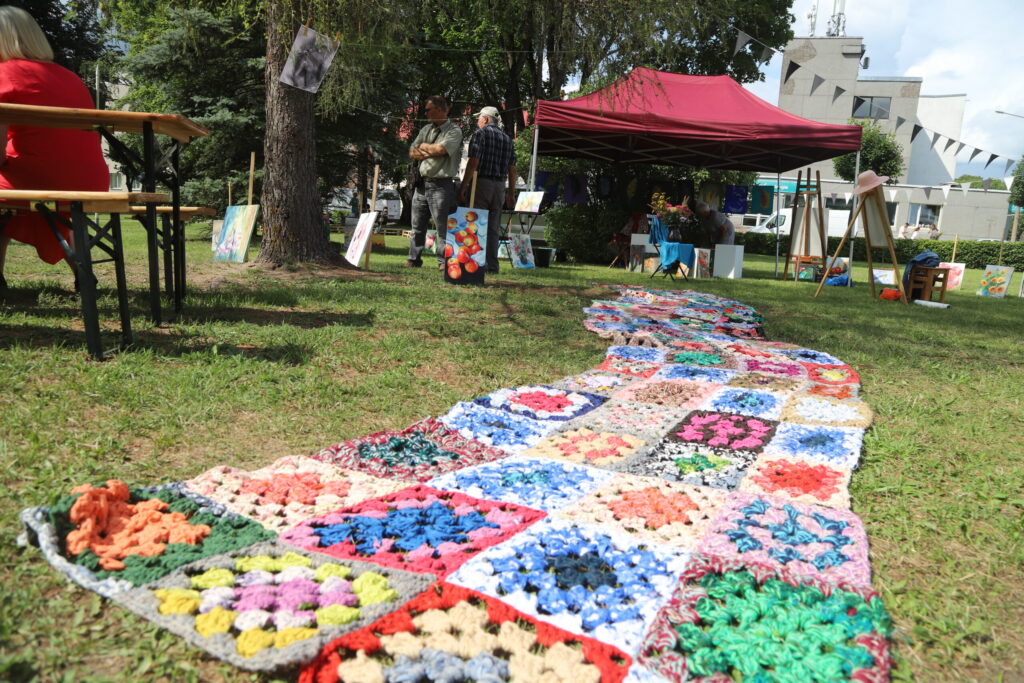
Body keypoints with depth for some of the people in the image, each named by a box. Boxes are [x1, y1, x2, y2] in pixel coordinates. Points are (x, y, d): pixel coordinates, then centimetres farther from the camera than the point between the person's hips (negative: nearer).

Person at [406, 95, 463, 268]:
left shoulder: (454, 131, -2)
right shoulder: (426, 129, 18)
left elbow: (440, 149, -18)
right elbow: (412, 153, 11)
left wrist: (424, 146, 0)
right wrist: (431, 152, -6)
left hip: (441, 185, -6)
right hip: (422, 183, 6)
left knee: (443, 226, -5)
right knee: (417, 226, 8)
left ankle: (444, 261, 0)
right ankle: (414, 259, 15)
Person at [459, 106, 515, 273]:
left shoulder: (480, 134, -3)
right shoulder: (507, 138, 15)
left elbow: (473, 163, -12)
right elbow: (512, 169, 13)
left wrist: (463, 187, -11)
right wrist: (511, 193, 17)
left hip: (481, 183, -5)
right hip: (500, 187, 5)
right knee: (493, 228, 8)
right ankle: (492, 265, 7)